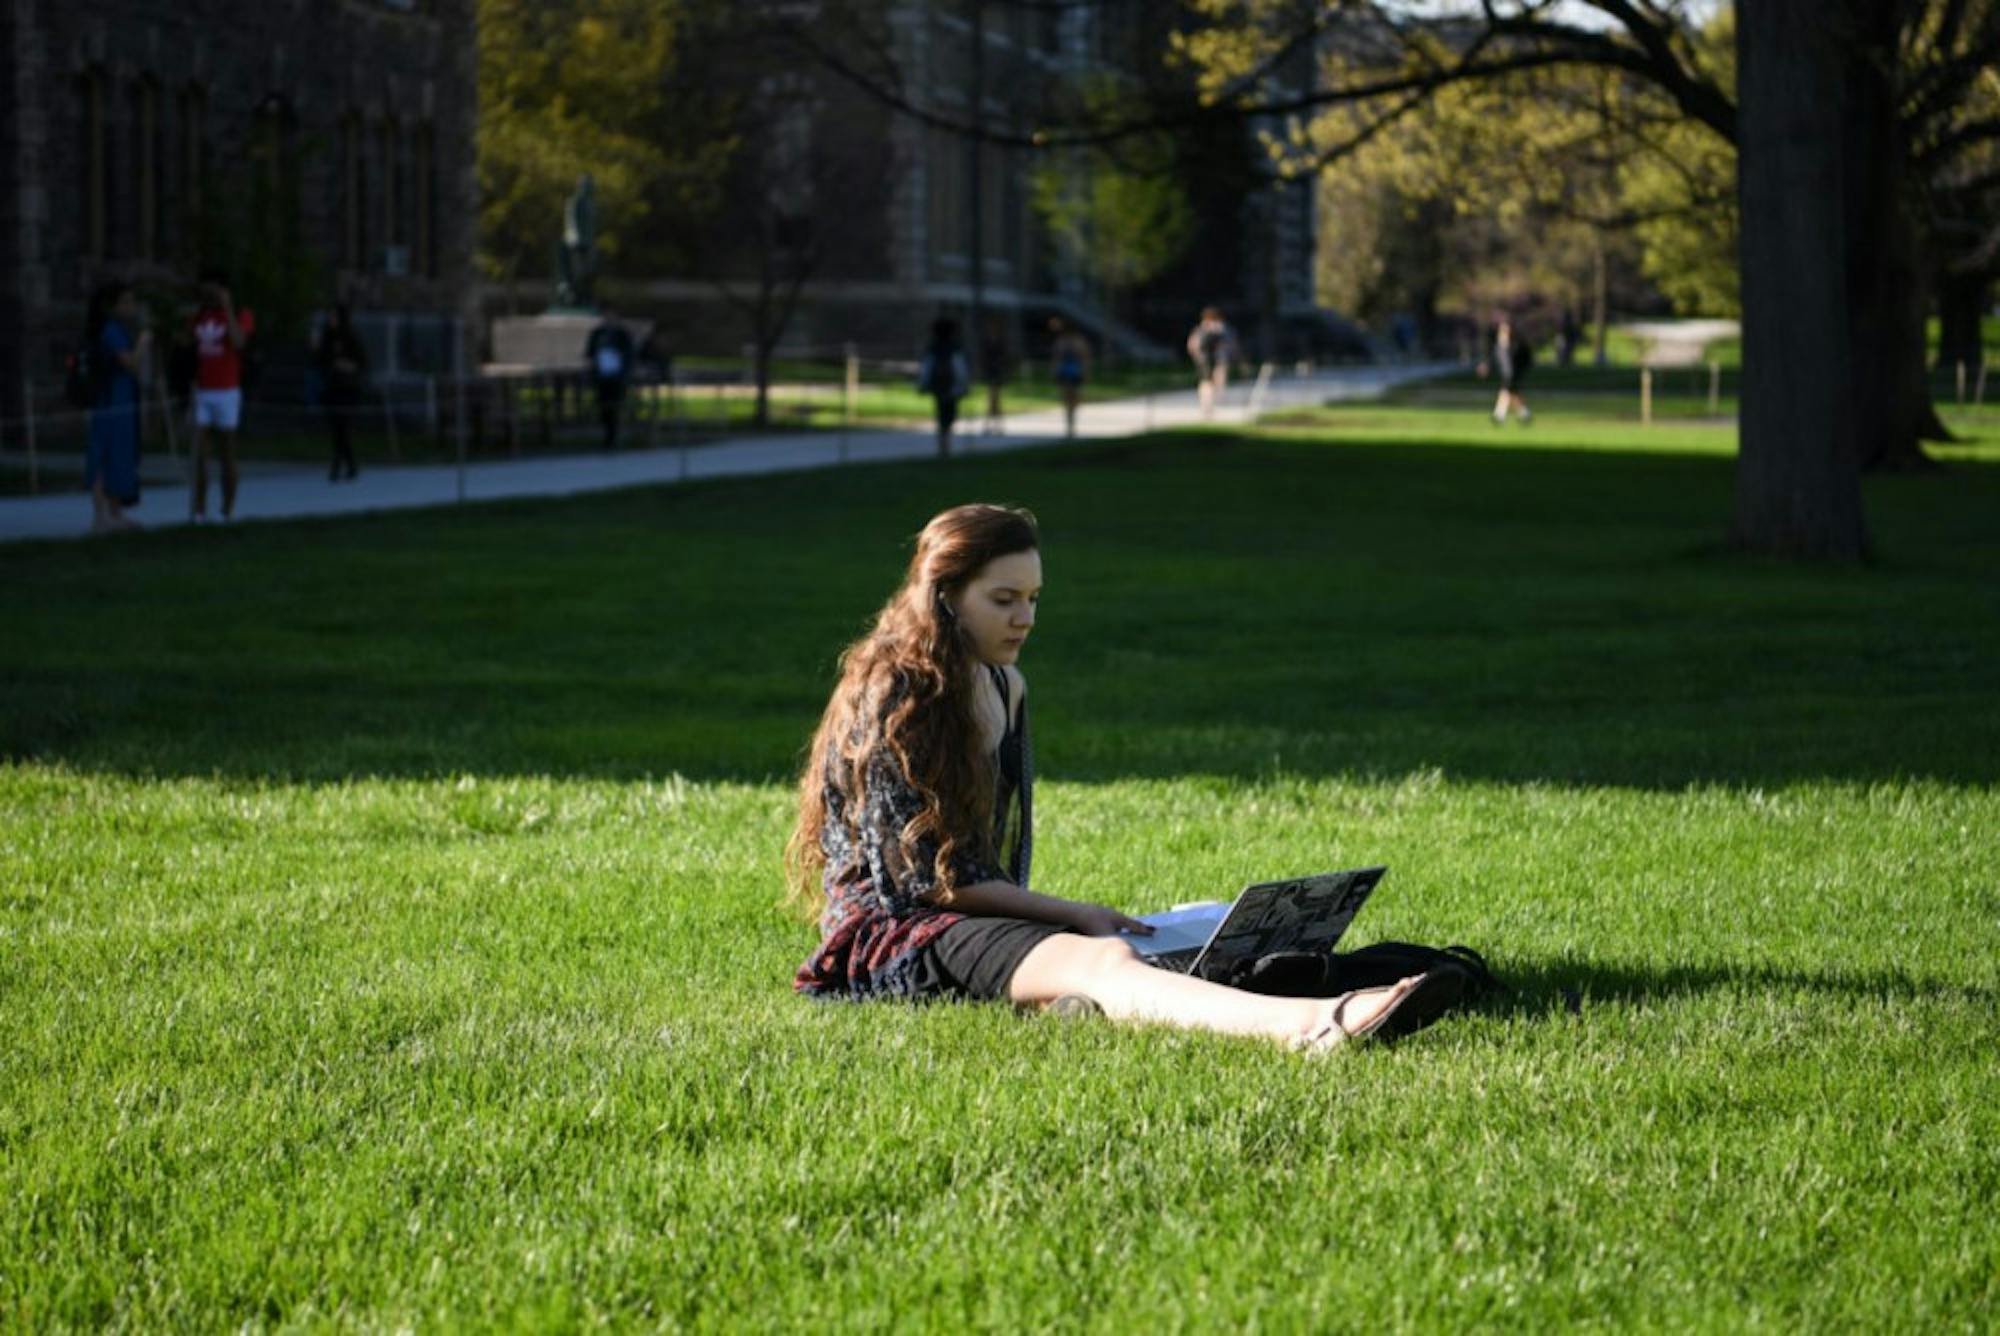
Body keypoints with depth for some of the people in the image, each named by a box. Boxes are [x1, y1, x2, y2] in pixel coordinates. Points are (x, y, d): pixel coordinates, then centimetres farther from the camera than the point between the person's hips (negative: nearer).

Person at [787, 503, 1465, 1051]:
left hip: (989, 915, 8)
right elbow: (929, 874, -14)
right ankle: (1314, 1025, -63)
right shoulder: (891, 699, -12)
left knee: (1108, 954, -25)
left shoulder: (1006, 686, 15)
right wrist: (1072, 914, -12)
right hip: (895, 927, -8)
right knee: (1096, 964, -35)